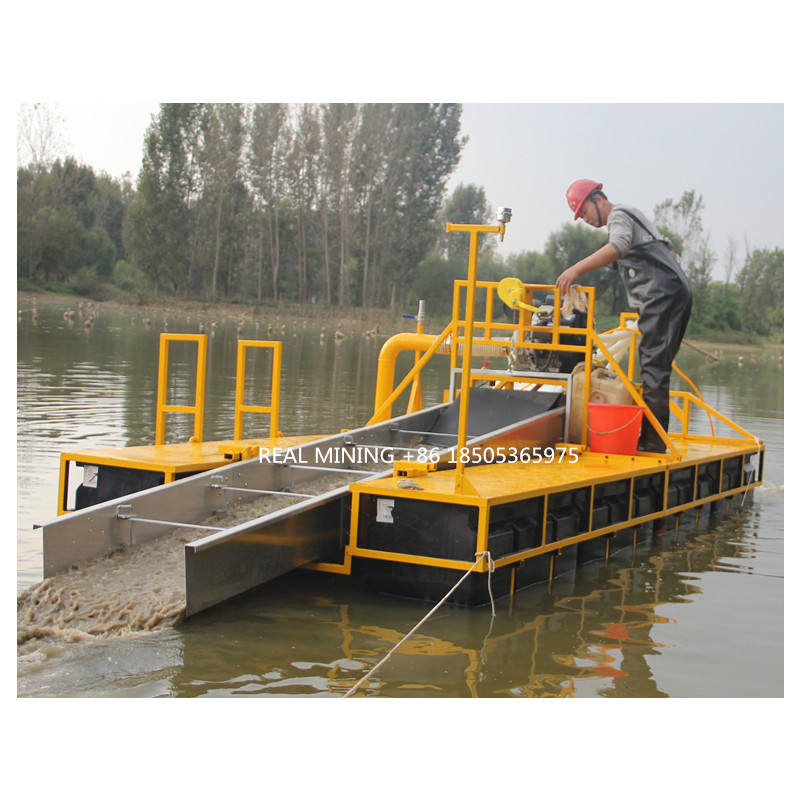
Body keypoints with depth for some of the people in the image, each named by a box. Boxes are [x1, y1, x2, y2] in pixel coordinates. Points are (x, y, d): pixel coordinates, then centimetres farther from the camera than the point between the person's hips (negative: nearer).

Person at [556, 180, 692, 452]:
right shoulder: (631, 215, 31)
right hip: (678, 291, 10)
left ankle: (653, 439, -17)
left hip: (662, 293, -10)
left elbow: (618, 247, -24)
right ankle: (653, 436, 6)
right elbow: (667, 250, 36)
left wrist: (577, 269, -29)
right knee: (656, 366, 7)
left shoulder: (619, 214, -1)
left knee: (653, 365, -13)